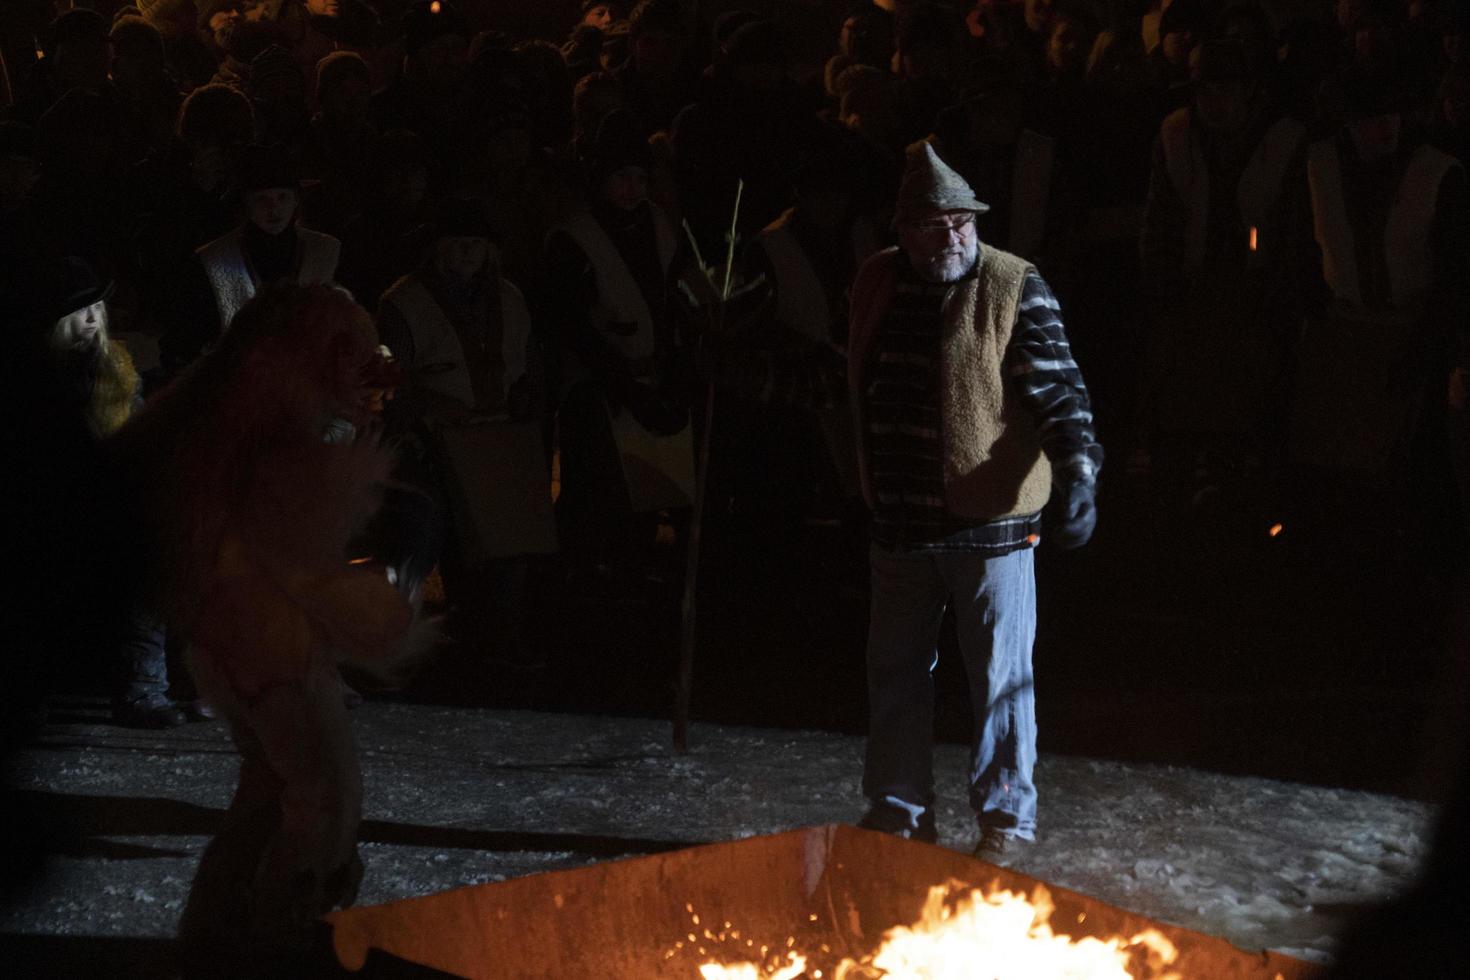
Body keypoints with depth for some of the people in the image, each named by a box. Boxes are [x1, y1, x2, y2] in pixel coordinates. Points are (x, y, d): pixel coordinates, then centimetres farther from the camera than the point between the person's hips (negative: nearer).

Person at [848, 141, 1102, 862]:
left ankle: (1005, 816, 14)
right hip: (902, 521, 5)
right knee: (896, 672, 14)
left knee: (999, 674, 3)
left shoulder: (1013, 288, -10)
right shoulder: (876, 284, 6)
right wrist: (868, 490, 20)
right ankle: (898, 811, 27)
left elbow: (1057, 388, -14)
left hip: (991, 519, -5)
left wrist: (1078, 473, -27)